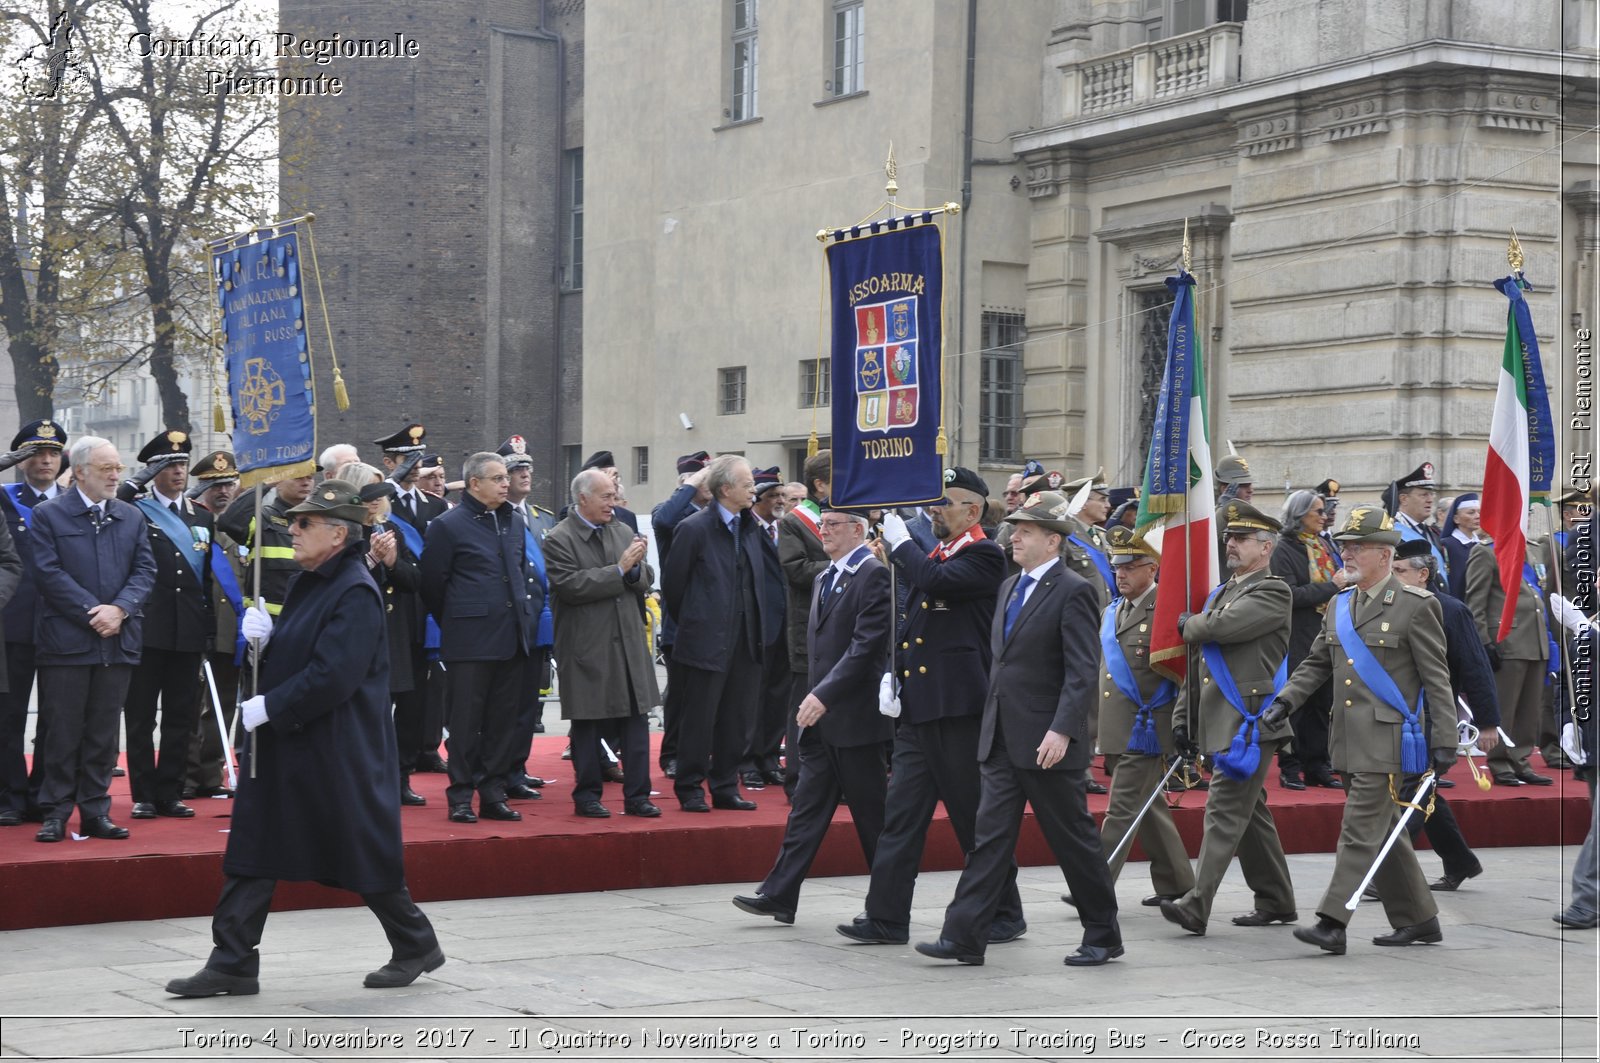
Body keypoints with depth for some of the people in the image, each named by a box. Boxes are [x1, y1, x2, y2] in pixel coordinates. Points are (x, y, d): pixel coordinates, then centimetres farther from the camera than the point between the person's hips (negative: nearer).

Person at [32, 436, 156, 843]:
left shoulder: (132, 517, 13)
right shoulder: (48, 515, 0)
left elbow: (145, 569, 7)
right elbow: (49, 572, -9)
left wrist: (119, 609, -10)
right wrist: (92, 612, -14)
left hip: (116, 640, 4)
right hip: (66, 639, -4)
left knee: (104, 731, 7)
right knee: (63, 730, 0)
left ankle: (95, 811, 14)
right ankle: (55, 813, 7)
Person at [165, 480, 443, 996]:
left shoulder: (356, 593, -18)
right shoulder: (307, 582, 11)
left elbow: (333, 677, -24)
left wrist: (269, 708, -19)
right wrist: (265, 635, -2)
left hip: (339, 754, -9)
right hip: (283, 743, 9)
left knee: (364, 852, 3)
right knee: (252, 854, 6)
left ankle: (416, 945, 22)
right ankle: (232, 964, 10)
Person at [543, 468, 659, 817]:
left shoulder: (623, 532, 12)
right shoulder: (559, 539, -7)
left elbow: (645, 581, 13)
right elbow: (570, 586, -18)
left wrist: (636, 569, -10)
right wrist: (618, 570, -17)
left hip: (628, 641, 5)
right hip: (587, 647, -5)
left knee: (637, 720, 4)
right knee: (588, 724, 5)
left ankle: (637, 795, 10)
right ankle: (587, 795, 16)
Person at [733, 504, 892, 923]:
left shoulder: (873, 574, -12)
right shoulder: (825, 578, 16)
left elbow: (866, 645, -20)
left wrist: (824, 695, -24)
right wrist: (814, 697, 14)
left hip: (854, 715, -8)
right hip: (821, 716, 8)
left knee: (870, 810, 1)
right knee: (807, 806, 7)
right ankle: (779, 896, 6)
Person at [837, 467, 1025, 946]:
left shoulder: (983, 555, -8)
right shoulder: (935, 554, 17)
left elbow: (937, 581, -26)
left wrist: (900, 543, -12)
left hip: (959, 708, -8)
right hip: (918, 708, 8)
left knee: (976, 817, 1)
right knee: (901, 813, 5)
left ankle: (1005, 914, 13)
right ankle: (886, 918, 7)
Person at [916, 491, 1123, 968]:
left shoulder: (1073, 592, -10)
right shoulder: (1009, 587, 15)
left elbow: (1082, 671, -17)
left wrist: (1062, 730, -26)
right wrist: (990, 722, 17)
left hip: (1047, 744, -7)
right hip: (1001, 740, 7)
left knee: (1075, 840, 4)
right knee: (990, 837, 2)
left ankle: (1103, 936, 17)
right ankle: (964, 936, 0)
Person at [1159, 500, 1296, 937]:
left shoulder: (1273, 592, -7)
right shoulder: (1221, 592, 20)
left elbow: (1223, 626, -22)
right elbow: (1199, 660, 22)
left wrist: (1188, 624, -1)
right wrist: (1183, 715, 17)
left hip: (1249, 722, -9)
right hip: (1219, 722, 9)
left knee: (1224, 812, -12)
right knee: (1250, 813, 13)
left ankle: (1195, 907, -18)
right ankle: (1276, 902, 21)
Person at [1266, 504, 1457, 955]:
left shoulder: (1415, 606, -8)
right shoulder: (1339, 605, 13)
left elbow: (1437, 679, -7)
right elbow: (1317, 663, 19)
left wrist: (1444, 742, -9)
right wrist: (1287, 699, 2)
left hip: (1387, 743, -8)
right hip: (1350, 743, 8)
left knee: (1360, 831, -10)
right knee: (1383, 832, 13)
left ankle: (1332, 924, -12)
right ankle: (1418, 919, 24)